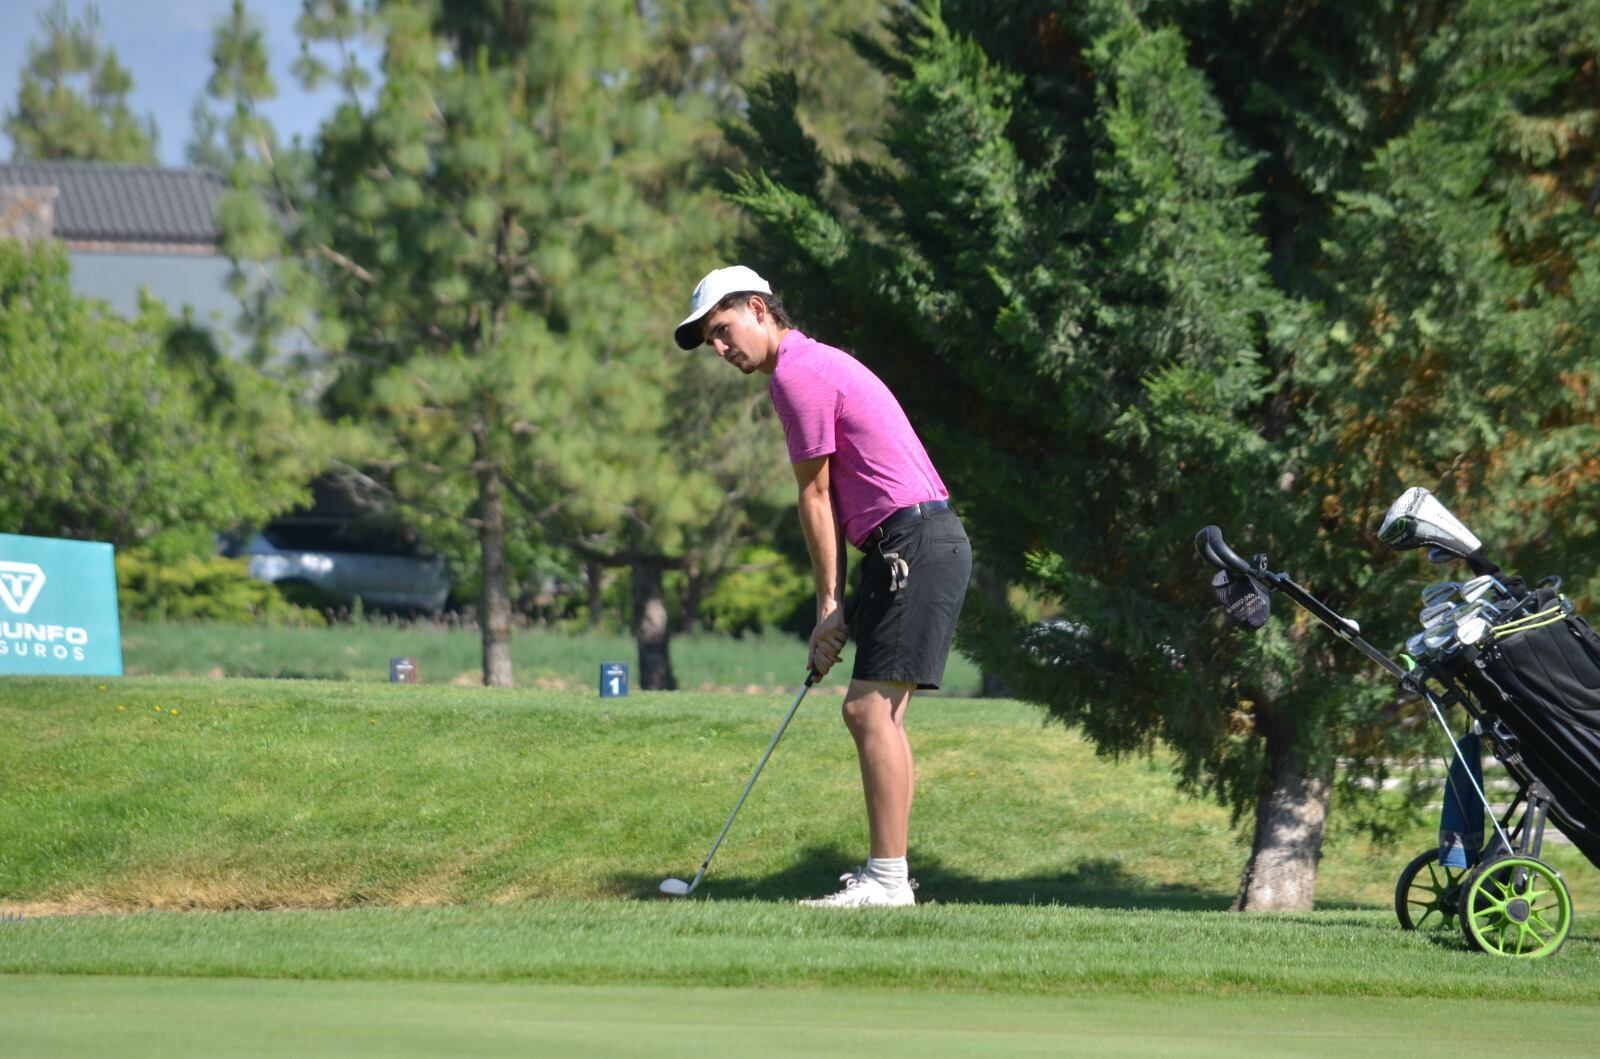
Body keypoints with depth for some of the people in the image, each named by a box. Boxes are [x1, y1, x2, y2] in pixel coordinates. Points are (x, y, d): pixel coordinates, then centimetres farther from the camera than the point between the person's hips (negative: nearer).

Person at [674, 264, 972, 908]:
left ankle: (887, 878, -16)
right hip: (925, 542, 11)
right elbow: (837, 498, 20)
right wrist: (836, 612, 14)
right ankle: (887, 871, 13)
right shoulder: (815, 365, 22)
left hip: (914, 542, -11)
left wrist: (829, 606, 0)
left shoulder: (796, 373, -10)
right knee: (882, 713, 12)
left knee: (870, 708, -13)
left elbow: (817, 497, -7)